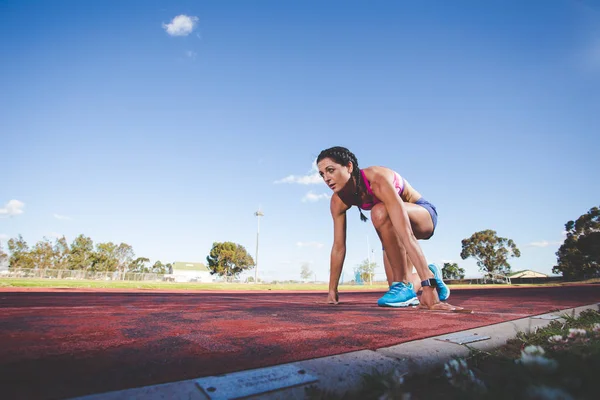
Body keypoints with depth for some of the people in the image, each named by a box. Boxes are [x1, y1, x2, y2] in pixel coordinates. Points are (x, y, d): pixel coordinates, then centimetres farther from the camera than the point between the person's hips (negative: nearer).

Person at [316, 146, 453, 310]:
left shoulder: (377, 179, -37)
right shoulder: (338, 201, -17)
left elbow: (406, 234, -45)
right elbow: (338, 246, -10)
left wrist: (428, 286, -48)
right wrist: (332, 290, -6)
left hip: (424, 214, -6)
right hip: (392, 229, 6)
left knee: (380, 212, -38)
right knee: (397, 282, 0)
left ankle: (404, 285, -25)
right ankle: (430, 275, 32)